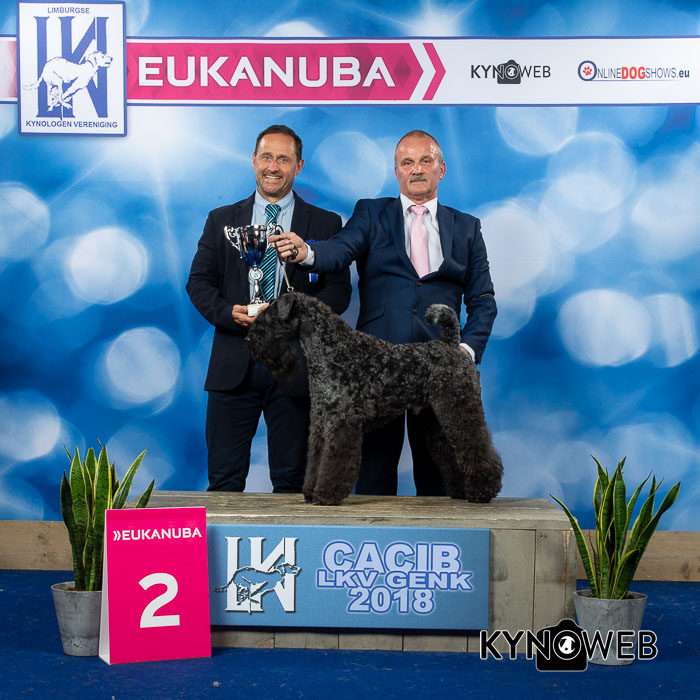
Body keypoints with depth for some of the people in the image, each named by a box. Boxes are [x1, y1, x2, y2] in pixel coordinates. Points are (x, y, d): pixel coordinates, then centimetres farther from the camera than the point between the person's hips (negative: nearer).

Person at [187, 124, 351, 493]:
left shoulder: (325, 224, 6)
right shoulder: (221, 220, 11)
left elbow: (339, 290, 0)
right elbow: (198, 282, 8)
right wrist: (229, 313, -12)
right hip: (234, 365, 1)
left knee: (291, 481, 6)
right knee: (224, 480, 3)